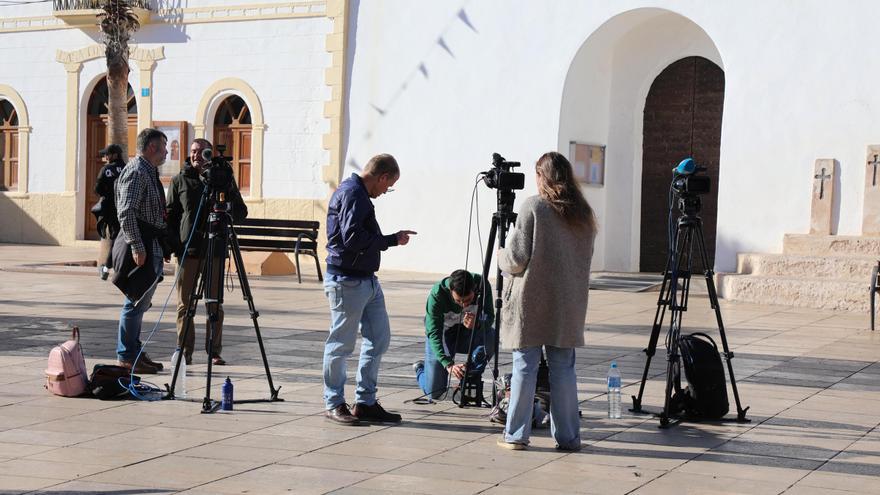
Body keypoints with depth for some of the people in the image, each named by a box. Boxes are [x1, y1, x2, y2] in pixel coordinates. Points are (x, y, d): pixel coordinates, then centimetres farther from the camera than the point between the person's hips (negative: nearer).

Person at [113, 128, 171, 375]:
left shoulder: (149, 172, 19)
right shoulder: (136, 172, -13)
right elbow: (126, 213, -21)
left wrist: (162, 248, 23)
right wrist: (137, 247, -25)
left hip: (152, 247, 10)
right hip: (141, 246, -10)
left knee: (141, 302, 15)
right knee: (136, 302, -5)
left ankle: (134, 352, 22)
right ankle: (127, 356, 1)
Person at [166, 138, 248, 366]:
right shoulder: (180, 180, 8)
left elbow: (241, 213, 9)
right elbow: (170, 215, 8)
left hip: (215, 250, 0)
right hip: (188, 249, 0)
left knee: (215, 304, 3)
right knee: (185, 304, 0)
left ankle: (214, 352, 10)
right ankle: (184, 352, 7)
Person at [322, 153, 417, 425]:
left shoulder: (359, 193, 17)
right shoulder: (352, 193, -14)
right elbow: (352, 238, -23)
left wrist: (394, 238, 11)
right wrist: (392, 240, -14)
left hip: (367, 280, 10)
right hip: (347, 282, -10)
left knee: (379, 339, 12)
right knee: (341, 344, 0)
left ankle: (366, 402, 19)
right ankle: (334, 404, 11)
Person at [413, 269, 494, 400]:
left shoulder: (481, 284, -24)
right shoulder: (436, 294, -31)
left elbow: (489, 317, -21)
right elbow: (433, 334, -32)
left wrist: (477, 324, -46)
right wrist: (448, 364, -44)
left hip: (467, 334, 2)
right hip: (443, 335, -2)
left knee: (491, 336, -32)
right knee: (434, 392, -9)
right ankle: (420, 369, 26)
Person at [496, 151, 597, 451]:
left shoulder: (533, 207, -9)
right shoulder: (584, 213, 8)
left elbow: (516, 259, -11)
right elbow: (584, 260, 14)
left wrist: (501, 257, 10)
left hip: (531, 302, -4)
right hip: (568, 304, 4)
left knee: (525, 367, 2)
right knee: (563, 368, 9)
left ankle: (516, 435, 7)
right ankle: (568, 437, 11)